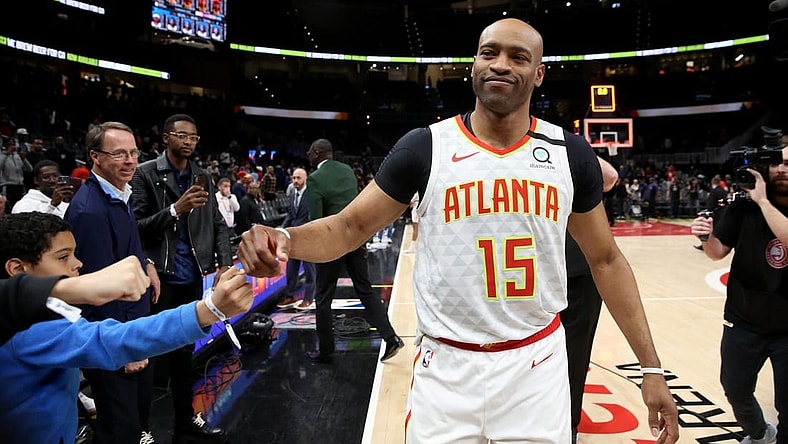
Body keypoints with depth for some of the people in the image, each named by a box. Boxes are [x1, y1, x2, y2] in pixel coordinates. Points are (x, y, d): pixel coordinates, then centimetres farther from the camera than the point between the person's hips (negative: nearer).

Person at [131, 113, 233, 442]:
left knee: (183, 350, 16)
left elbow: (218, 224, 10)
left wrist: (225, 262, -2)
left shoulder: (203, 178, 10)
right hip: (158, 278, -5)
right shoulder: (145, 174, -3)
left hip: (191, 277, 5)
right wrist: (176, 209, -21)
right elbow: (135, 226, -10)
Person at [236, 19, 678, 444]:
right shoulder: (425, 148, -7)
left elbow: (606, 260, 6)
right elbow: (349, 227, -3)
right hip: (448, 366, -1)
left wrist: (651, 367, 4)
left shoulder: (571, 153, -1)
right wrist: (287, 239, -25)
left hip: (539, 363, 2)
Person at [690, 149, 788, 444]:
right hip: (744, 321, 2)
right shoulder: (743, 208, -8)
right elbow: (718, 252, -4)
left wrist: (762, 201, -29)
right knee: (735, 390, 16)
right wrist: (707, 237, -24)